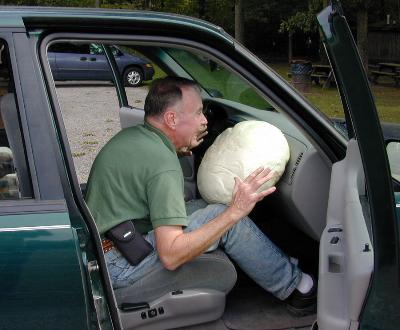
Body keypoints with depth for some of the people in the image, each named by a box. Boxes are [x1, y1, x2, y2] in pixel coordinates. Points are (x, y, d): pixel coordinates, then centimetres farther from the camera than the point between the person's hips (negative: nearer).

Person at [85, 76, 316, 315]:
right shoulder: (164, 166, -23)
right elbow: (170, 257, -28)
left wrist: (179, 149, 17)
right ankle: (297, 288, 4)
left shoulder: (129, 135, 6)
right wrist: (234, 212, -25)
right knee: (221, 213, -11)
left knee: (207, 205, 10)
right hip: (116, 266, -9)